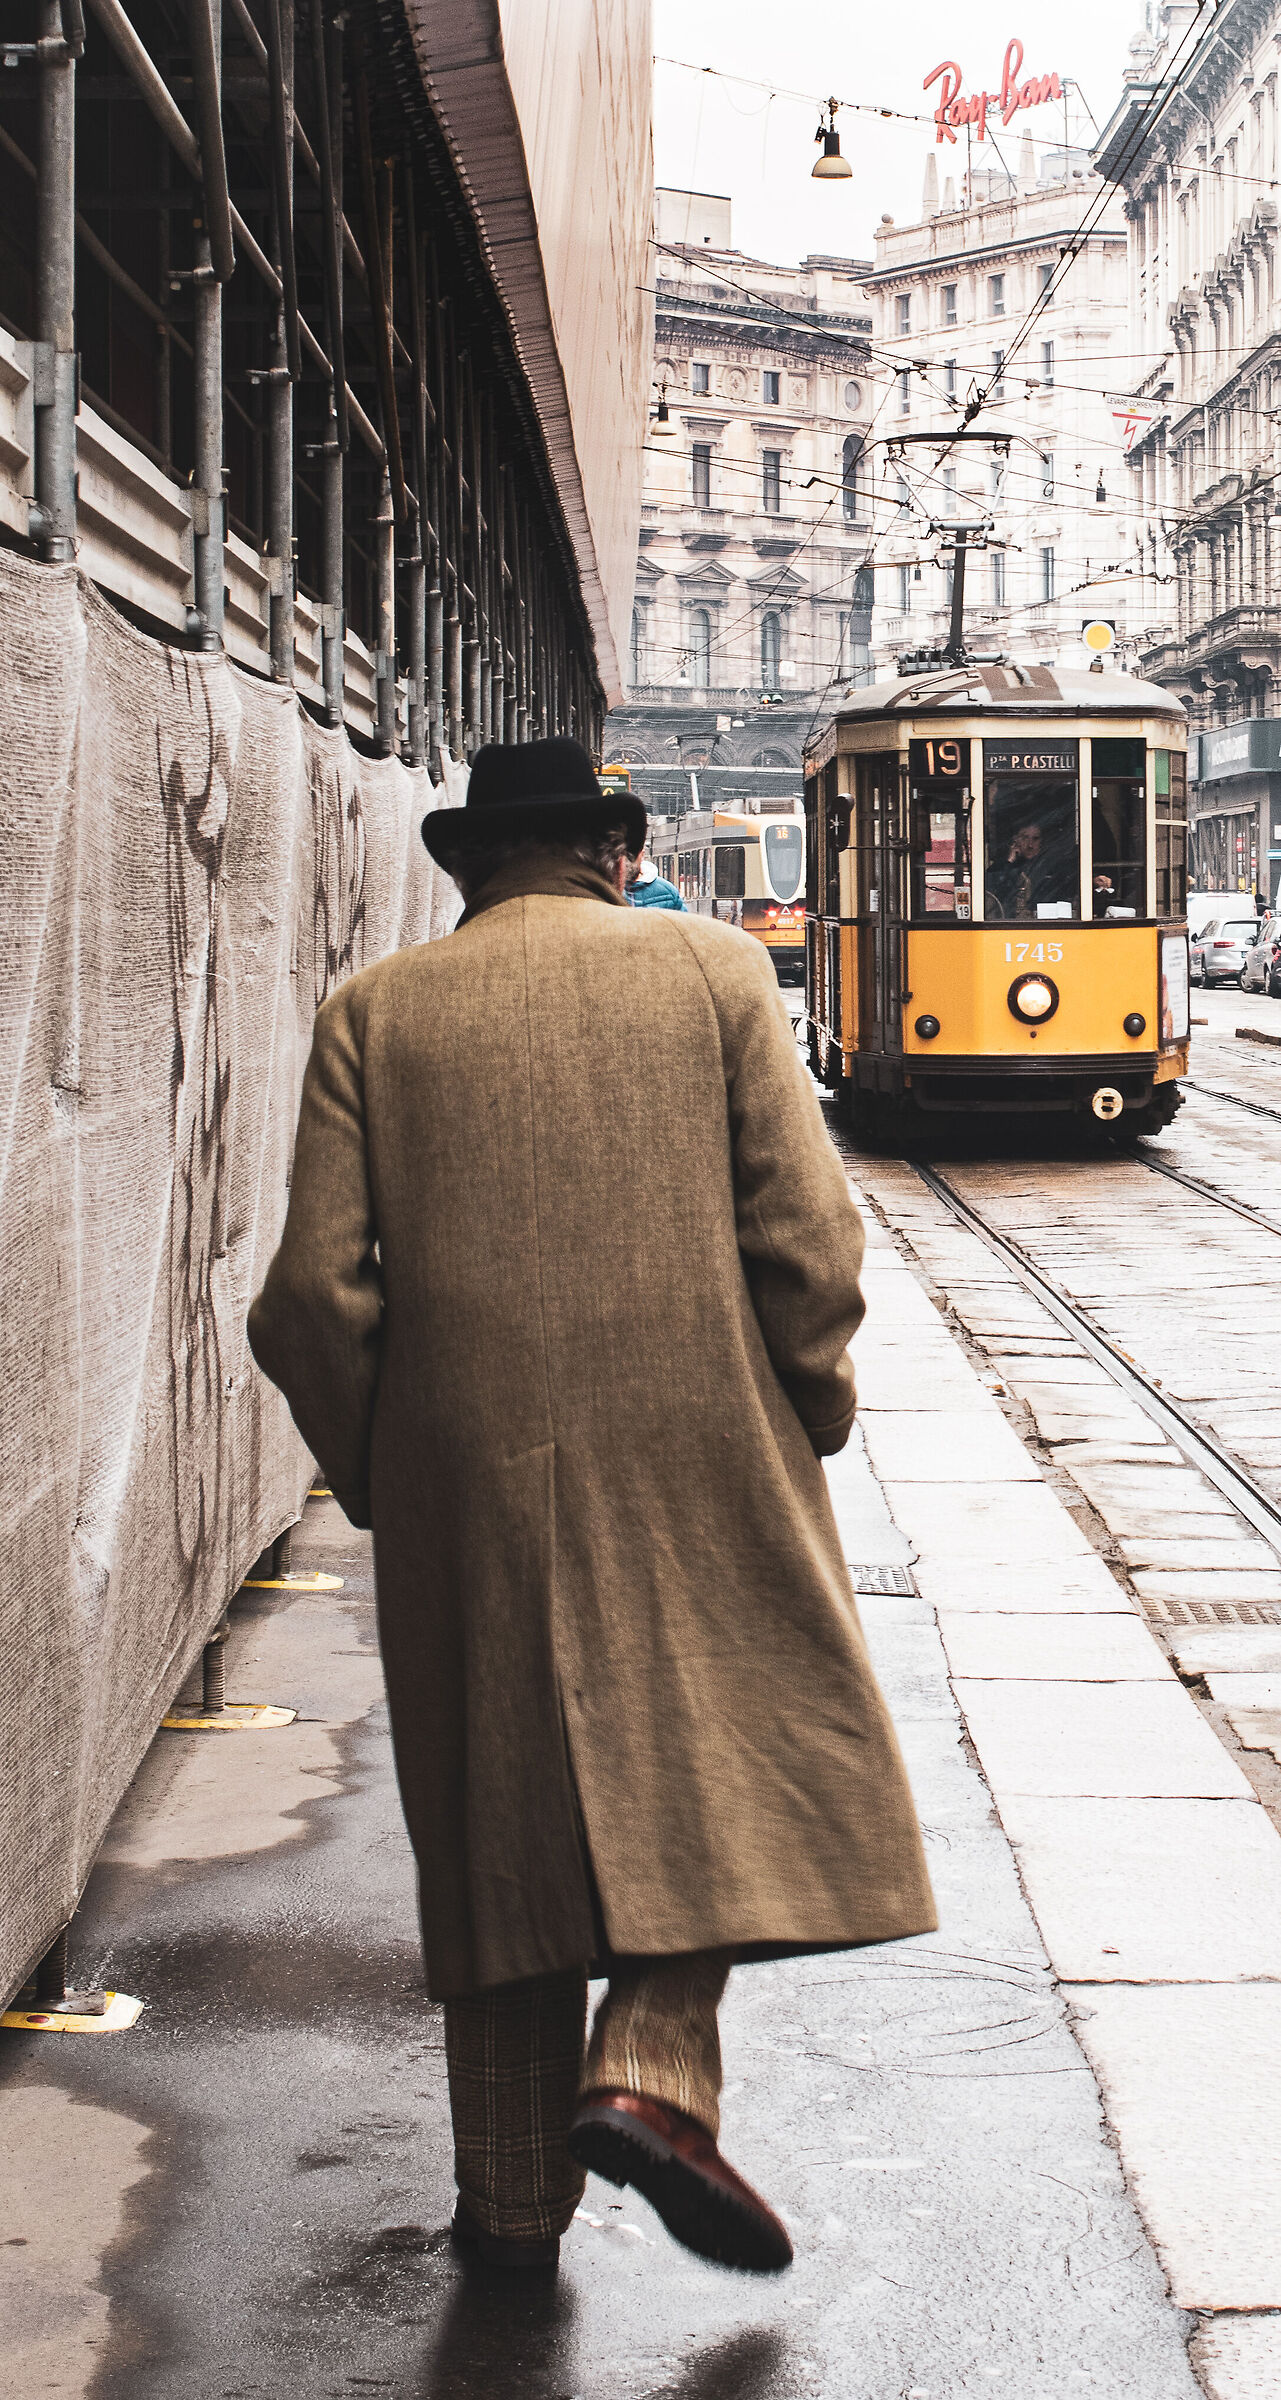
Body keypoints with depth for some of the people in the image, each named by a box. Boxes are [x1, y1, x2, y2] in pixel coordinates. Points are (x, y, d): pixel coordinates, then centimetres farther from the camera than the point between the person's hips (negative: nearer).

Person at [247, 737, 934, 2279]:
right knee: (733, 1755, 13)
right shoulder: (711, 972, 2)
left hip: (470, 1479, 2)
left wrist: (376, 1473, 10)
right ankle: (654, 2069, -8)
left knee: (500, 1809, 11)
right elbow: (808, 1237, -5)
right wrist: (808, 1408, 10)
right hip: (697, 1458, -1)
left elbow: (314, 1294, -3)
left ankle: (514, 2197, 17)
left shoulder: (374, 1014, 5)